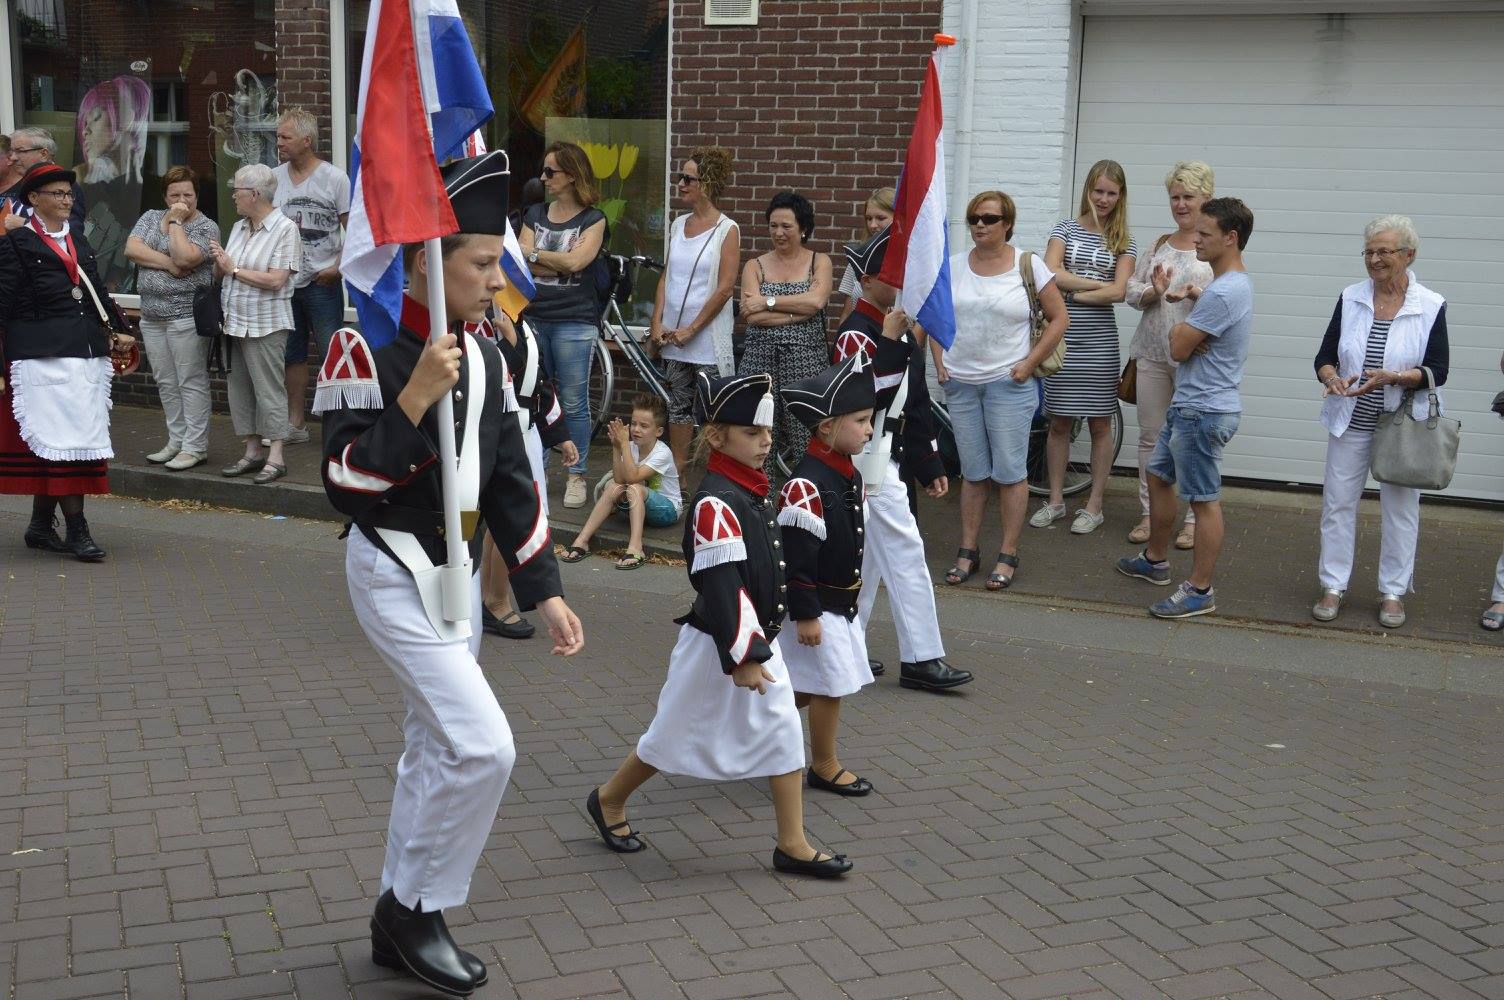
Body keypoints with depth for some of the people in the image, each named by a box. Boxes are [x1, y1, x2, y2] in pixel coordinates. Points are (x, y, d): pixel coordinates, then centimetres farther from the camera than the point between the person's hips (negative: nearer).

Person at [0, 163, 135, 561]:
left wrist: (113, 334, 7)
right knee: (64, 439, -9)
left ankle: (41, 526, 18)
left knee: (51, 445, 10)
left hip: (88, 356, 6)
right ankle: (77, 531, -8)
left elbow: (96, 293, 22)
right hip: (43, 358, -6)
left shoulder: (79, 241, 18)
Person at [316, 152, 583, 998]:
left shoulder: (484, 355, 6)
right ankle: (415, 906, 7)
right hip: (395, 573, -8)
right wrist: (416, 397, -30)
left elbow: (511, 483, 9)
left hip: (459, 573, 8)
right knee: (484, 747, -14)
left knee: (436, 751, 15)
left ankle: (403, 924, 30)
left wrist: (546, 591, 6)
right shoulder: (368, 347, -16)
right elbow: (346, 484, -21)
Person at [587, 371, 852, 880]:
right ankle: (609, 801, 30)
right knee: (675, 734, 8)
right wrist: (741, 655, -25)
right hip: (718, 647, -8)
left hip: (758, 641, 8)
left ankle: (793, 845, 12)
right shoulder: (716, 503, -23)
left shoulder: (753, 491, 7)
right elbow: (721, 585, -26)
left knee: (784, 735, 5)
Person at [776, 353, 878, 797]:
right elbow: (796, 556, -23)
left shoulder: (849, 475, 6)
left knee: (807, 688, 18)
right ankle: (824, 767, 19)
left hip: (841, 601, 9)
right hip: (815, 606, -9)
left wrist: (852, 591, 23)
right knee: (829, 685, 2)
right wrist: (805, 614, -20)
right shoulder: (806, 485, -25)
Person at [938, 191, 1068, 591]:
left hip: (1008, 383, -3)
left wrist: (1030, 363, -7)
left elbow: (1059, 318, -1)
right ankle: (967, 551, 18)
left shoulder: (1029, 265, -5)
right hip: (960, 383, 4)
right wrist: (938, 361, 6)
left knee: (1010, 472, -2)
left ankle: (1008, 556, 7)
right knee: (973, 473, 10)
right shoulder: (953, 267, 5)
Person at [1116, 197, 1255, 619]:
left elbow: (1179, 349, -19)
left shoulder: (1221, 293, -23)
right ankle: (1155, 560, 37)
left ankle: (1199, 590, 3)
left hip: (1203, 412, -11)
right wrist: (1196, 298, 2)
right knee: (1158, 476, 22)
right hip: (1189, 406, 11)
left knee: (1204, 500, -4)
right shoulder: (1234, 284, 11)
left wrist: (1179, 329, 2)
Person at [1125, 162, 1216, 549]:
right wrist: (1154, 292, -9)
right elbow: (1131, 291, 11)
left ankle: (1194, 518, 11)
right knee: (1150, 436, 9)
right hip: (1152, 351, 5)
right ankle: (1149, 512, 19)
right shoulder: (1160, 244, 13)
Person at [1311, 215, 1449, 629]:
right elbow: (1325, 355, 1)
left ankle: (1393, 592, 19)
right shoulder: (1350, 299, 1)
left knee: (1400, 507, 7)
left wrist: (1393, 378, -25)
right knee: (1338, 501, 5)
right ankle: (1333, 586, 18)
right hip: (1351, 421, 2)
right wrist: (1331, 377, -21)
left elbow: (1437, 371, -9)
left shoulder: (1430, 307, -7)